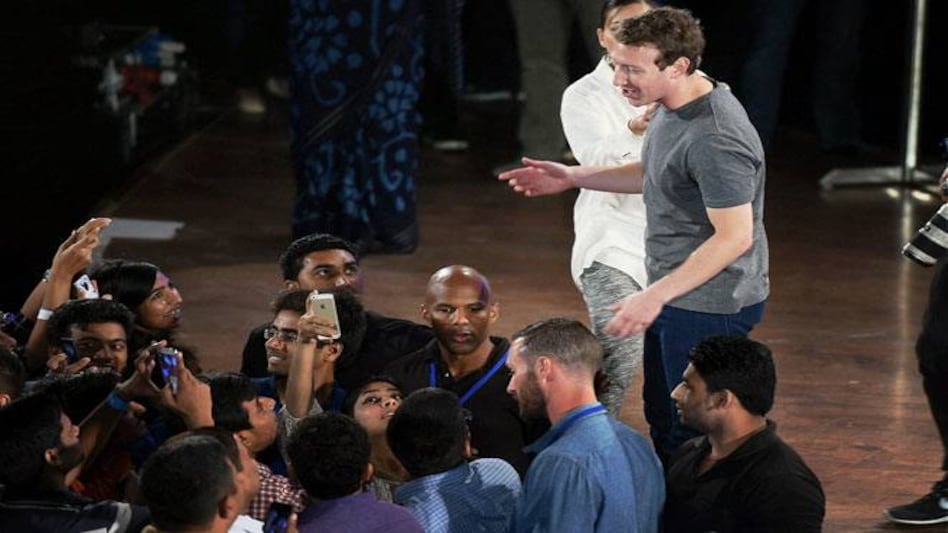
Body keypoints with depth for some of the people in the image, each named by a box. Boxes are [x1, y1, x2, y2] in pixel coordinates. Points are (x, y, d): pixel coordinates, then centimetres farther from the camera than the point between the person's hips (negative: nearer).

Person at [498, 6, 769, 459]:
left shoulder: (715, 140, -28)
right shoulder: (670, 108, 5)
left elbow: (735, 236, -28)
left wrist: (655, 296, -27)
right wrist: (572, 178, 20)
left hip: (710, 306, -10)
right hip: (675, 296, 10)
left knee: (691, 432, -3)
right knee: (662, 421, 20)